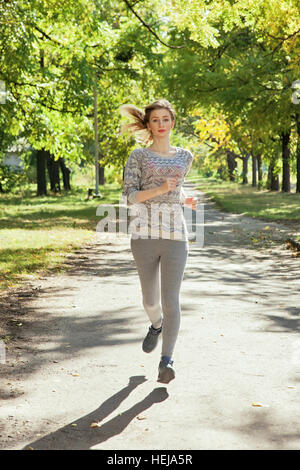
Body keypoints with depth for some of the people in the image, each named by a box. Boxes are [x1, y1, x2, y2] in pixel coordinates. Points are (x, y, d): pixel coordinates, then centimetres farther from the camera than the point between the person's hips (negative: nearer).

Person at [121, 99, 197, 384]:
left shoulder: (185, 156, 13)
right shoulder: (138, 156, 3)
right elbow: (130, 196, -5)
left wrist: (185, 198, 9)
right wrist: (160, 189, -19)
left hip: (175, 234, 1)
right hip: (144, 234, -1)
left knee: (171, 299, -10)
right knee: (150, 298, 11)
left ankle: (166, 361, -4)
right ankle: (156, 324, 45)